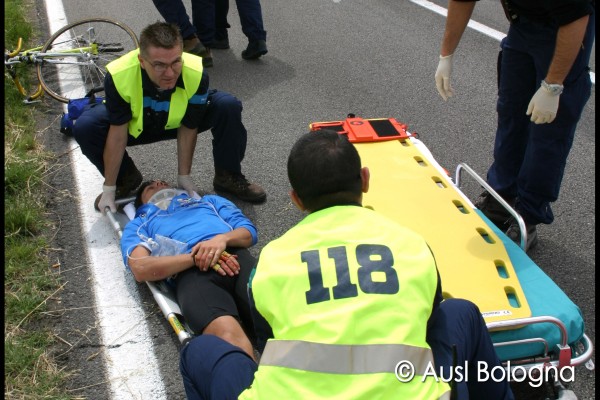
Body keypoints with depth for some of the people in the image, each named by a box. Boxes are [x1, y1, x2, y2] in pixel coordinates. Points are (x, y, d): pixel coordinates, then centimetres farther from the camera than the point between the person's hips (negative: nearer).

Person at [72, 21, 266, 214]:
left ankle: (228, 177, -3)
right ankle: (126, 179, 2)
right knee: (85, 127, -26)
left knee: (228, 106, -26)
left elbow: (188, 129, -20)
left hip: (176, 122, 0)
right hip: (136, 125, 0)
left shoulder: (196, 75, -35)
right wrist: (109, 189, -19)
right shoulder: (118, 76, -36)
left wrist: (184, 177, -12)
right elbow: (118, 133, -25)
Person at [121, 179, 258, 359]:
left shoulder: (209, 200, 40)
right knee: (226, 332, -36)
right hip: (189, 272, -2)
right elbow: (140, 268, 11)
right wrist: (196, 258, -3)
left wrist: (222, 238, 0)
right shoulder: (138, 224, 33)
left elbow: (249, 231, 24)